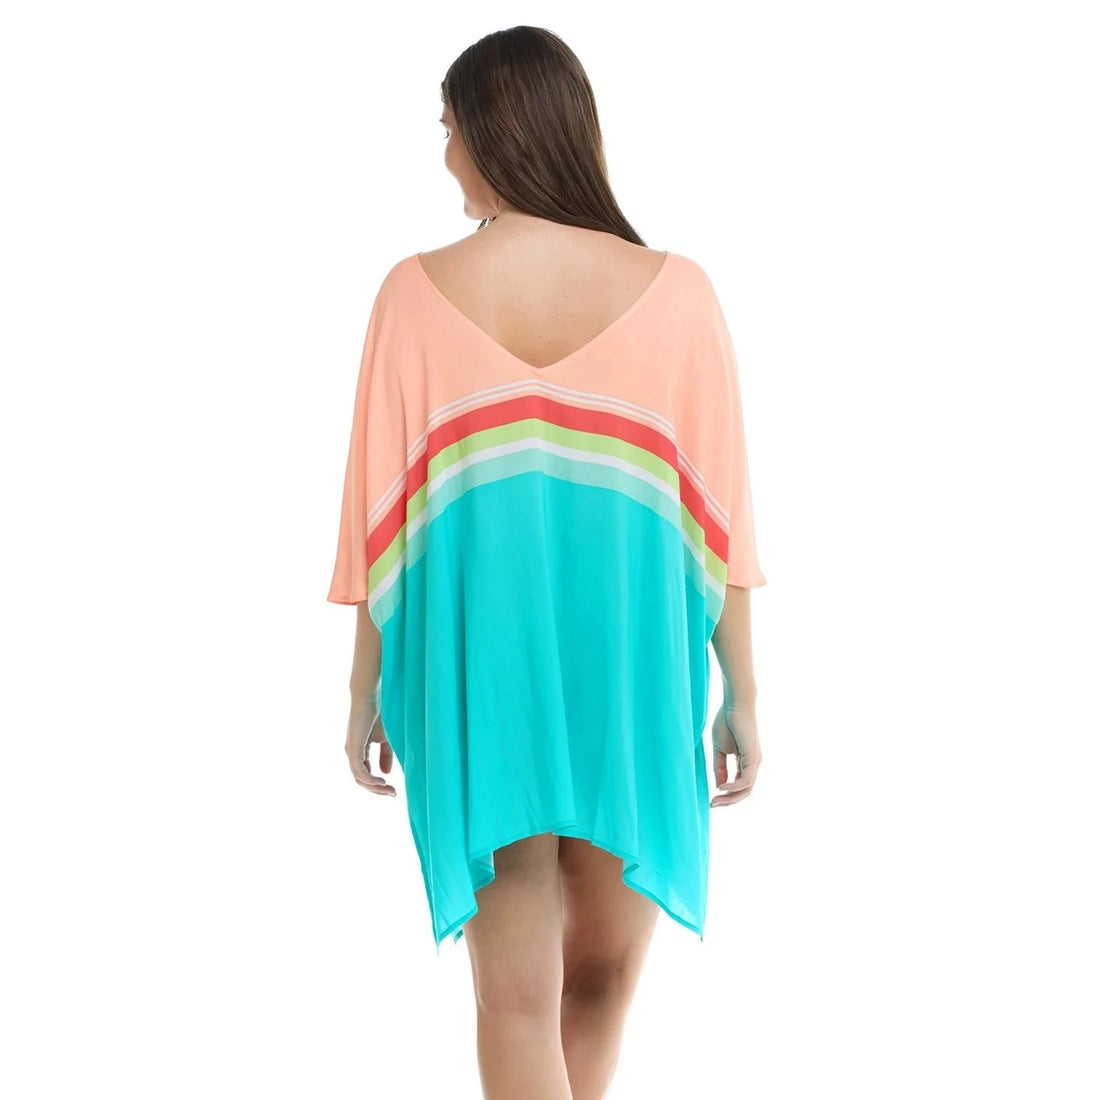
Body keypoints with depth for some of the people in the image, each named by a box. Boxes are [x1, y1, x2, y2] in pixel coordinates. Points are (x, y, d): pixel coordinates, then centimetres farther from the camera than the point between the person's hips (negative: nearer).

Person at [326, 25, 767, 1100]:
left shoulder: (417, 292, -6)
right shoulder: (674, 291, -5)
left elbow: (382, 508, -3)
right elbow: (717, 513, -4)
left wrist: (367, 687, 8)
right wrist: (741, 694, 5)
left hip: (474, 661, 0)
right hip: (629, 669, 1)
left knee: (518, 995, 7)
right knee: (604, 974, 19)